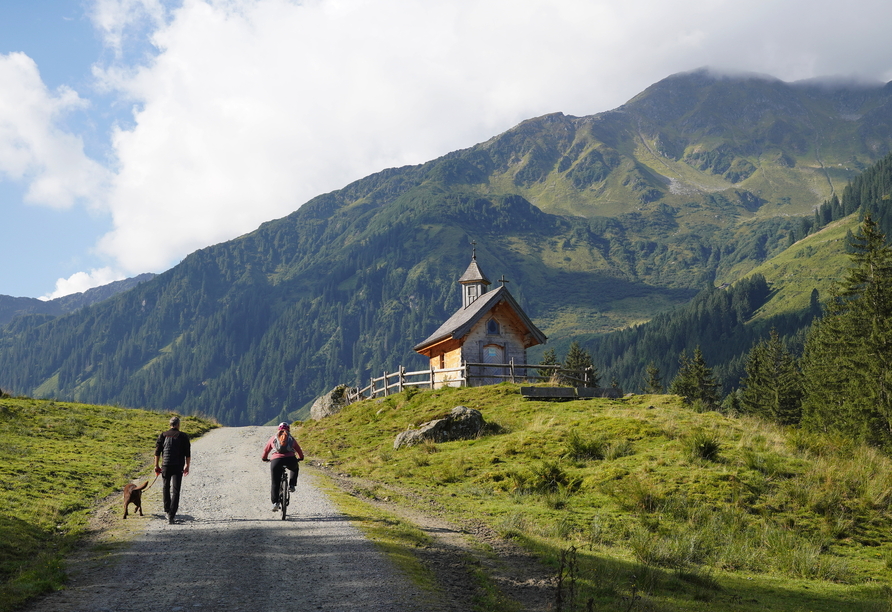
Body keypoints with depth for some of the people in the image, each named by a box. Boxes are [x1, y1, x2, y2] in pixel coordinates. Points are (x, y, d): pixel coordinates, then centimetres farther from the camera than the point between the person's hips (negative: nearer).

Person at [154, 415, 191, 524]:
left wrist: (156, 466, 9)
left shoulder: (163, 436, 5)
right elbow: (188, 454, 0)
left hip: (166, 466, 2)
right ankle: (171, 515, -15)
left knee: (166, 488, 21)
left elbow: (157, 452, 3)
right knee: (175, 491, -4)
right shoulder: (183, 436, 0)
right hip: (178, 467, -2)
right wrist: (187, 466, 11)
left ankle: (167, 510, 30)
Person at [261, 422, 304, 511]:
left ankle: (275, 502, -2)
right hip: (290, 460, 0)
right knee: (295, 469, 35)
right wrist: (301, 457, 50)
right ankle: (291, 485, 17)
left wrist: (264, 458, 50)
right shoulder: (291, 438, 23)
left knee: (275, 483, 9)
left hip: (276, 460, 0)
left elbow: (266, 449, 31)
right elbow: (299, 450, 31)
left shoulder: (273, 438, 22)